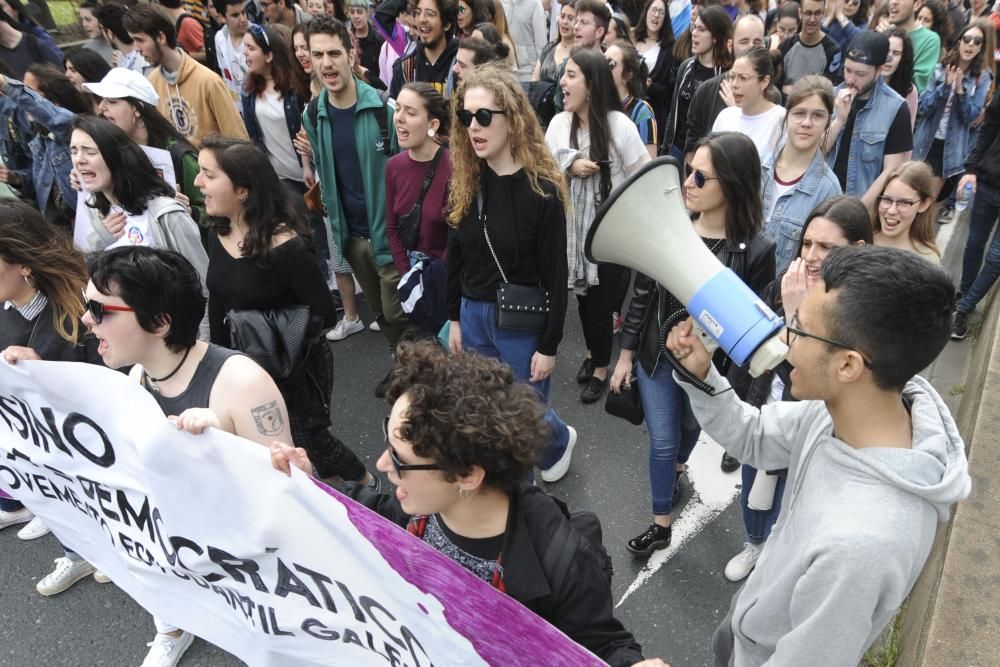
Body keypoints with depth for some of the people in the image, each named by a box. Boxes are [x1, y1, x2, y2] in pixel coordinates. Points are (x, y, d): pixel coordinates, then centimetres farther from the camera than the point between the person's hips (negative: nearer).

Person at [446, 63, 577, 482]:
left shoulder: (542, 189, -17)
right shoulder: (465, 182, -1)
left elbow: (555, 275, -14)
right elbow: (456, 257, 8)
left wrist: (549, 346, -13)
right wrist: (455, 318, 8)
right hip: (473, 315, 5)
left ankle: (560, 440, 46)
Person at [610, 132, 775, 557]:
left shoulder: (756, 250, -22)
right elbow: (641, 293, -4)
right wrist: (626, 354, 1)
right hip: (656, 355, 1)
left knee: (690, 429, 27)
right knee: (661, 441, 12)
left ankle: (677, 469, 62)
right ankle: (661, 524, 33)